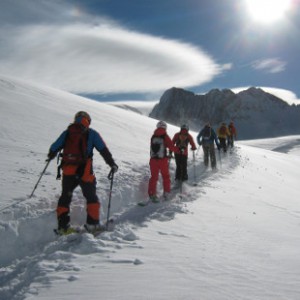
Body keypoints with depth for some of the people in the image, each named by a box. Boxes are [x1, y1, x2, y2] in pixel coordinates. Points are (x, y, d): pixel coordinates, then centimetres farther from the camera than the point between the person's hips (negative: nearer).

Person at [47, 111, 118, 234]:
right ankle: (92, 224, 9)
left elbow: (54, 148, 13)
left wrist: (51, 156, 34)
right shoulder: (91, 133, 3)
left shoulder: (66, 133, 11)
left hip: (68, 172, 3)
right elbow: (103, 150, -2)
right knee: (91, 197, 12)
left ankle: (62, 225, 14)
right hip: (84, 172, -3)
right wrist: (112, 164, 4)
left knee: (65, 197, 16)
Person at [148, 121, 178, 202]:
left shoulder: (153, 136, 5)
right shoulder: (165, 136, -6)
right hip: (163, 159, -3)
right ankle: (166, 193, 17)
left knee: (154, 177, 9)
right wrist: (178, 150, 7)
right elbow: (171, 146, -9)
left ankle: (152, 194, 5)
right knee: (166, 176, 14)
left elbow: (152, 147, 11)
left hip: (153, 159, 3)